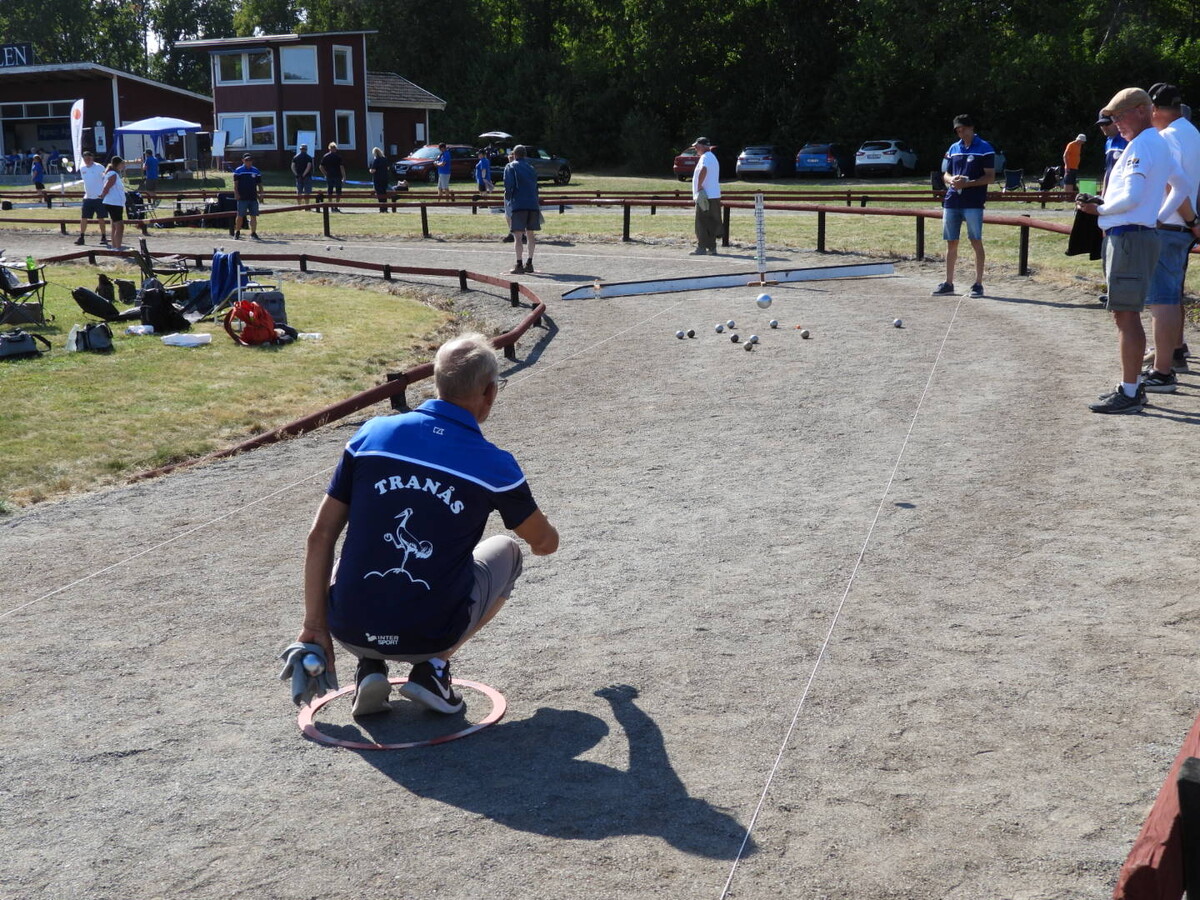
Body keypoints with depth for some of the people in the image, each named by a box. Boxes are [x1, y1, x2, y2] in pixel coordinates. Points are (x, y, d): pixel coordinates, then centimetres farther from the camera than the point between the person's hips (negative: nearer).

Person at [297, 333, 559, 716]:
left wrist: (315, 625, 9)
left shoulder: (372, 434, 0)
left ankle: (369, 666, 12)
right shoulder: (495, 466, -5)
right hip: (429, 636, -2)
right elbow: (545, 542, 14)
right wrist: (540, 539, 39)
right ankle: (433, 666, 7)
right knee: (507, 551, 22)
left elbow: (320, 536, 1)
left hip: (350, 631, 3)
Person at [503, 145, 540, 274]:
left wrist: (507, 199, 4)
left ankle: (519, 264, -11)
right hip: (533, 204, 5)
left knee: (518, 234, -5)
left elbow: (509, 185, -10)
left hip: (518, 205, -5)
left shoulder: (510, 167, 2)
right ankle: (529, 264, 15)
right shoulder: (532, 169, 19)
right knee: (530, 234, 12)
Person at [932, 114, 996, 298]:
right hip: (951, 202, 5)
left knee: (976, 242, -4)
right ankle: (948, 283, 16)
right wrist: (951, 180, -4)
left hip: (974, 203, -5)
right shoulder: (953, 148, 15)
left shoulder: (984, 148, -1)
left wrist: (968, 183, -17)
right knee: (951, 243, 8)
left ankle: (978, 284, 1)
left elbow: (990, 177, -5)